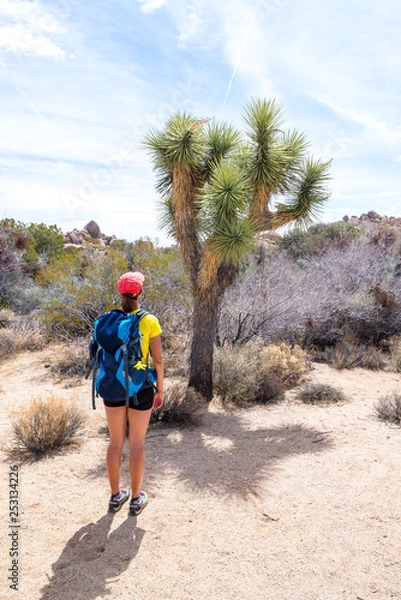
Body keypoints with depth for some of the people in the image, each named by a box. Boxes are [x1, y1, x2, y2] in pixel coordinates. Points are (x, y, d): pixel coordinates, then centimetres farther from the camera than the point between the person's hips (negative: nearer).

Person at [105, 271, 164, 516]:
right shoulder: (150, 321, -11)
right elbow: (158, 359, -9)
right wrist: (160, 390, 2)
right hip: (140, 388, -3)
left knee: (115, 442, 16)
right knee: (137, 444, 11)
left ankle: (116, 496, 29)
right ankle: (136, 499, 24)